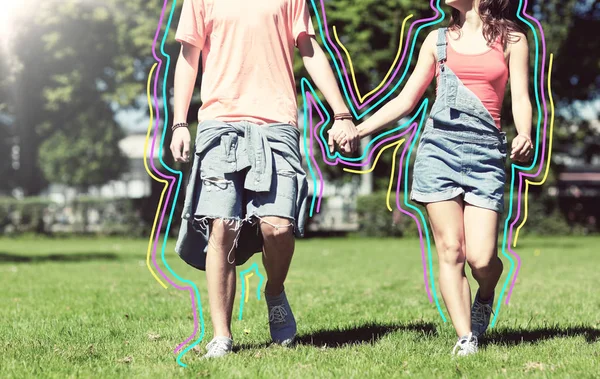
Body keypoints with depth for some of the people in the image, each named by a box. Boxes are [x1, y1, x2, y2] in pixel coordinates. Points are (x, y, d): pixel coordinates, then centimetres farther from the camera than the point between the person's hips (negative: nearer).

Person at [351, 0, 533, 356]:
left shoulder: (511, 39, 9)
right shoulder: (438, 39, 15)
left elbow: (521, 98, 0)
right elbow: (406, 100, 17)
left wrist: (524, 136, -20)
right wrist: (357, 129, 7)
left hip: (486, 153, -2)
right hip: (439, 146, 2)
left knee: (481, 257, -11)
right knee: (451, 250, -6)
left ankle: (485, 296, 23)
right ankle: (466, 339, 1)